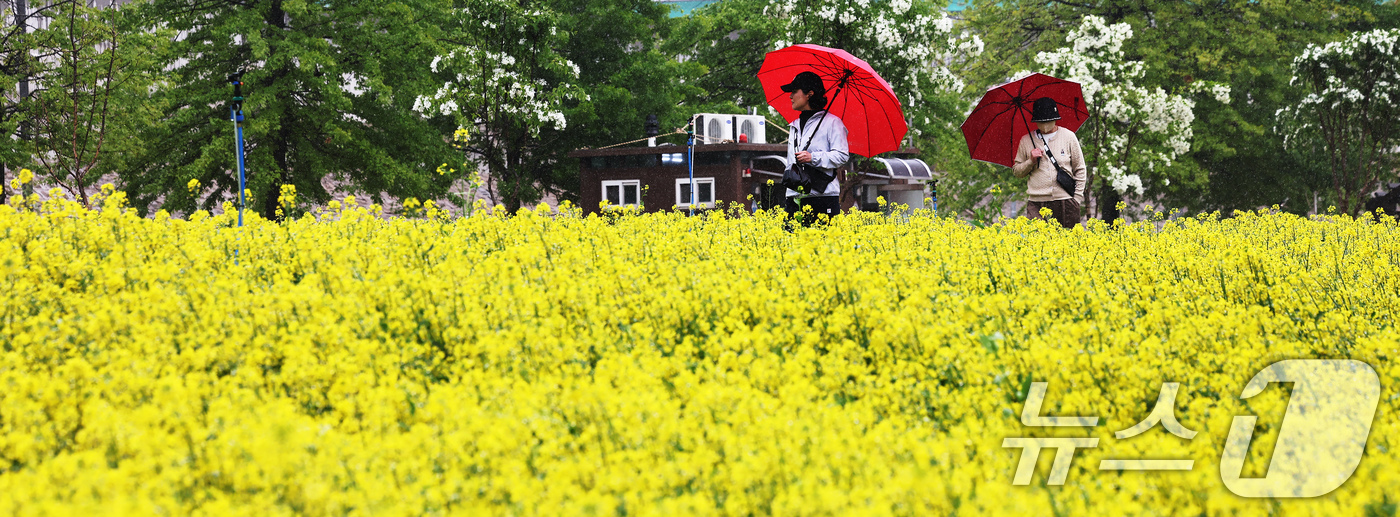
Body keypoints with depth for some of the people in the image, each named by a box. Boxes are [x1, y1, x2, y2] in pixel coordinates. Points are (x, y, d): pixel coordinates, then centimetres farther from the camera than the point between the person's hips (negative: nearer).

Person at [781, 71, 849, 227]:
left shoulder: (831, 122, 0)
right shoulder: (795, 125, 23)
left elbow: (842, 156, -8)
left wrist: (813, 158, -16)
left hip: (823, 196, -6)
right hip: (795, 198, 6)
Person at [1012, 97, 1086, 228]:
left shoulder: (1068, 136, 7)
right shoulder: (1026, 141, 9)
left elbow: (1080, 170, 10)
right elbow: (1016, 172, 13)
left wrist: (1077, 198, 2)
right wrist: (1031, 162, -6)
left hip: (1065, 202, 0)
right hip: (1037, 204, 0)